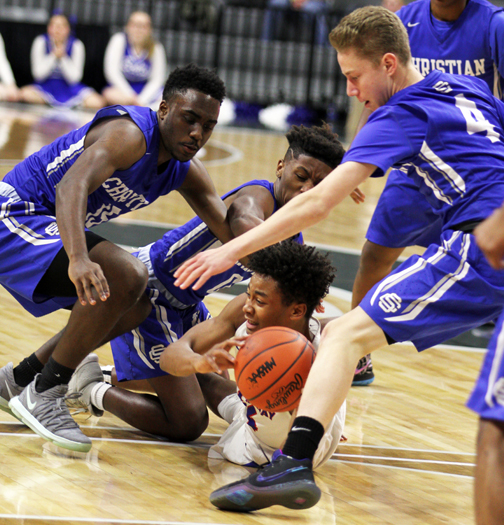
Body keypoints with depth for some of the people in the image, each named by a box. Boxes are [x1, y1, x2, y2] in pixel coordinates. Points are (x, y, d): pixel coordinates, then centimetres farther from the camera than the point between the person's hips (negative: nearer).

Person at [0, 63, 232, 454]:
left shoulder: (187, 173, 4)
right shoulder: (130, 133, -24)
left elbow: (233, 232, 1)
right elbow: (71, 185, -40)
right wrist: (78, 259, -57)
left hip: (43, 228, 10)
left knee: (135, 309, 15)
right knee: (125, 278, -26)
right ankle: (42, 396, -16)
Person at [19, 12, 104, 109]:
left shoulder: (76, 45, -9)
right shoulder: (41, 42, -9)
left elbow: (74, 78, -12)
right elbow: (38, 74, -13)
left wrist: (63, 57, -24)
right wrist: (54, 56, -23)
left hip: (69, 89, -1)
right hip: (46, 88, 1)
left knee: (97, 103, -25)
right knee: (26, 94, -33)